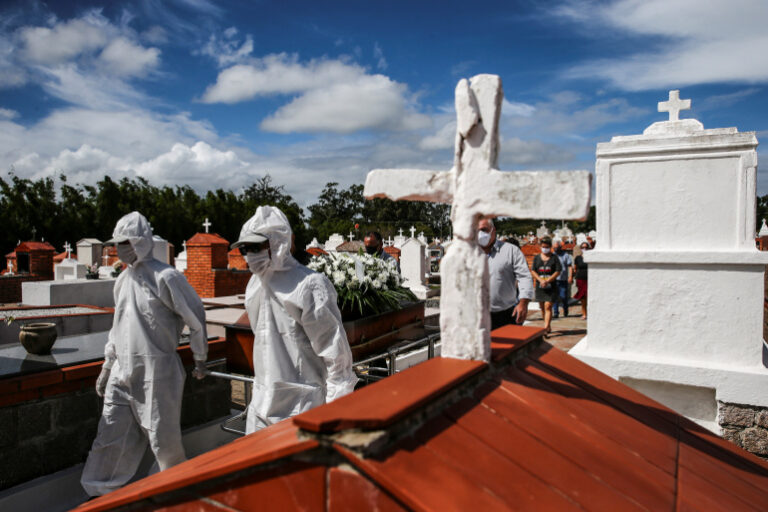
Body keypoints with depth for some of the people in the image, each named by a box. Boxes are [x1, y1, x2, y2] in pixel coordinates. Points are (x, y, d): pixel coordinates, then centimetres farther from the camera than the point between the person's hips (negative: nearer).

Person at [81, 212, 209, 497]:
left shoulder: (165, 277, -13)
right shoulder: (123, 280, 11)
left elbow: (196, 318, -8)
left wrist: (200, 360, -1)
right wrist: (106, 368, 21)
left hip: (156, 373, -7)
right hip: (122, 374, 7)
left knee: (163, 440, 5)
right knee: (110, 439, 11)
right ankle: (100, 494, 27)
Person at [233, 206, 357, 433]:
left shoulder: (309, 285, -17)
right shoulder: (254, 285, 9)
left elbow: (335, 350, -15)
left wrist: (338, 405, -14)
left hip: (303, 406, -7)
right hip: (263, 400, 8)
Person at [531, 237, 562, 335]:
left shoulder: (554, 258, 1)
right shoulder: (537, 258, 9)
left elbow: (558, 271, -4)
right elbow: (533, 270, 5)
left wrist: (547, 281, -13)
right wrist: (540, 280, -10)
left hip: (551, 287, -4)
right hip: (539, 286, 4)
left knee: (548, 306, -12)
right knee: (542, 307, 11)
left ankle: (546, 328, -17)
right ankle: (549, 326, 26)